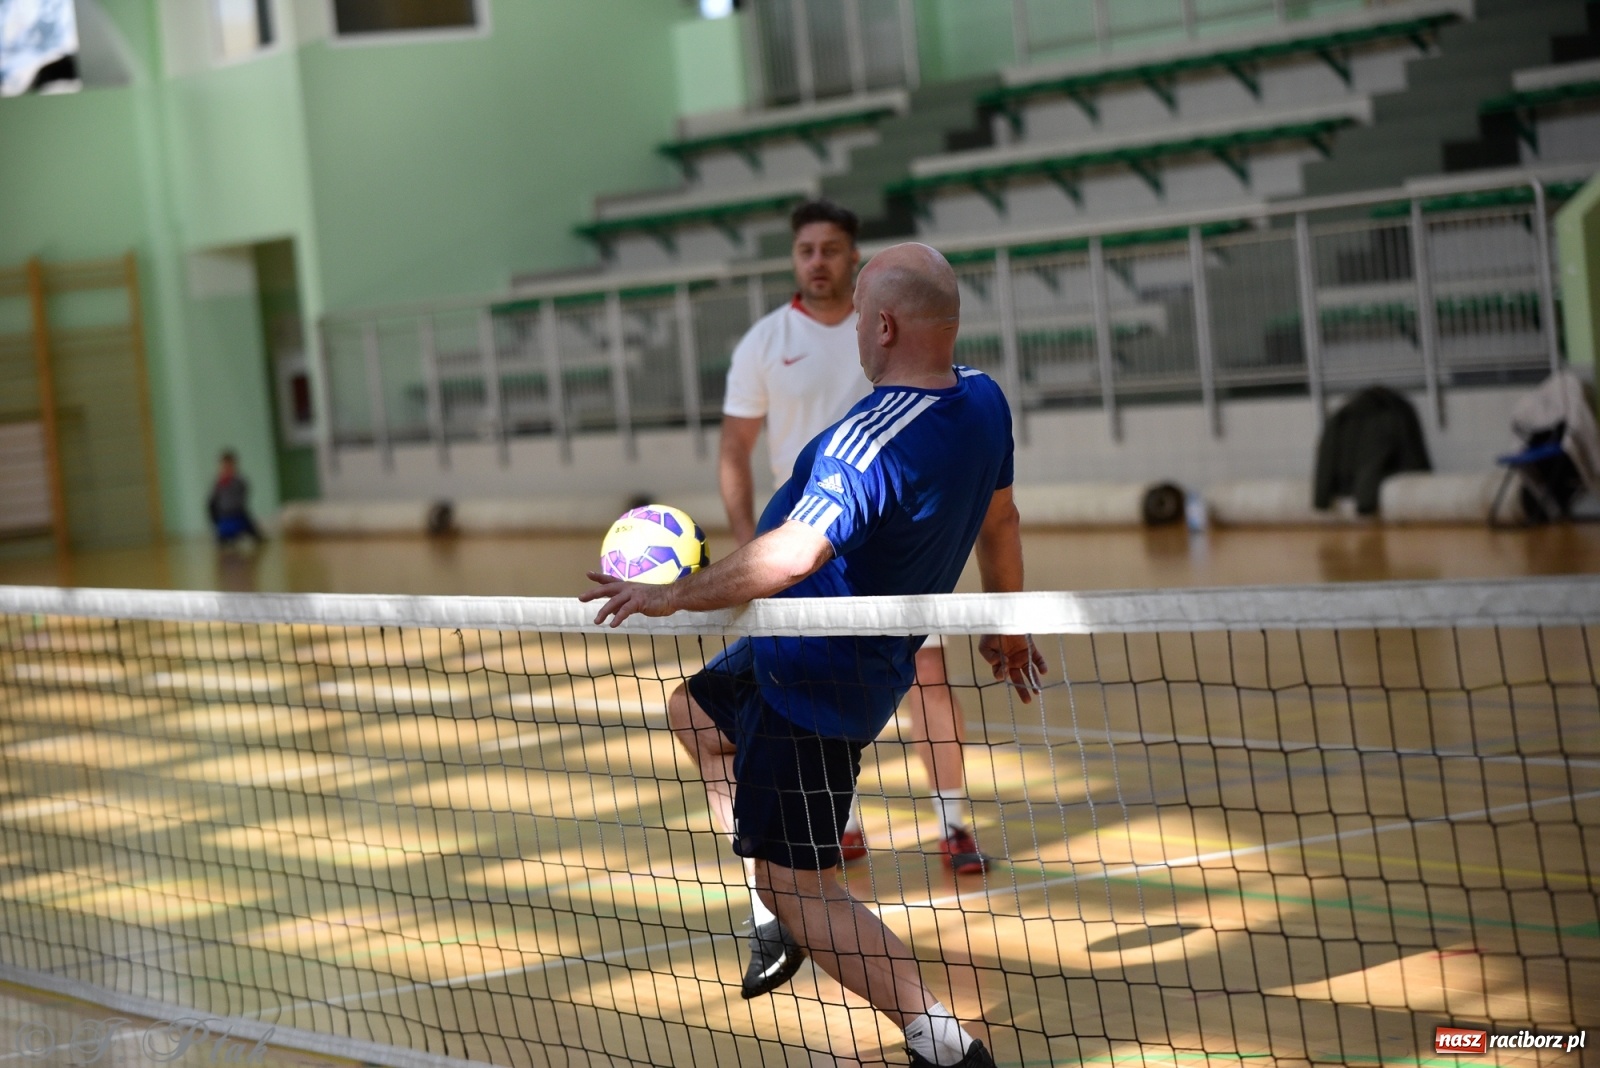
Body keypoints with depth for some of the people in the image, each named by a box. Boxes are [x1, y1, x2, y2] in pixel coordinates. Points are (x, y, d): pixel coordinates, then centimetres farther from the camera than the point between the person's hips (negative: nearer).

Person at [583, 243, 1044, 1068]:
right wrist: (1008, 628, 26)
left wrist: (675, 596, -32)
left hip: (812, 684, -10)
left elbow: (794, 553, -42)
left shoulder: (873, 440, -32)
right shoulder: (982, 398, -4)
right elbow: (1000, 518, 12)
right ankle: (782, 919, 37)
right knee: (693, 711, 32)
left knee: (797, 887, -4)